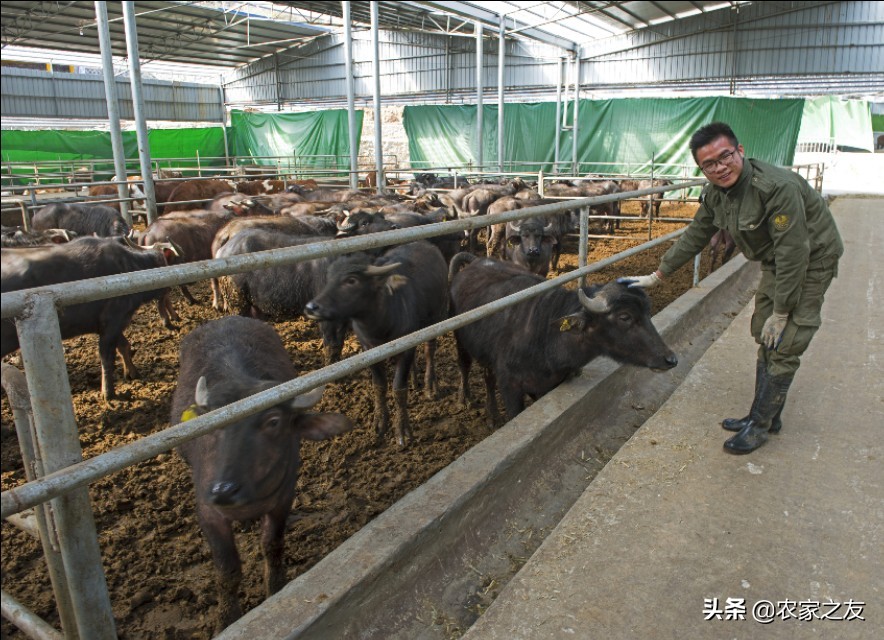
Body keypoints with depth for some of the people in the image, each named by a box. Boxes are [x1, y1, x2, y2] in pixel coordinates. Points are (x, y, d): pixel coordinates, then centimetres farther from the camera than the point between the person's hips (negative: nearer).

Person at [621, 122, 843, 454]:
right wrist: (657, 276, 7)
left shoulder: (777, 187, -32)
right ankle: (767, 416, 26)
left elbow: (793, 252, -30)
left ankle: (760, 425, 5)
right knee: (765, 338, 12)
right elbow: (694, 236, 6)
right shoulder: (715, 193, -7)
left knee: (784, 346, -8)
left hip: (810, 262, -8)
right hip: (775, 263, 8)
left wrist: (781, 312, -24)